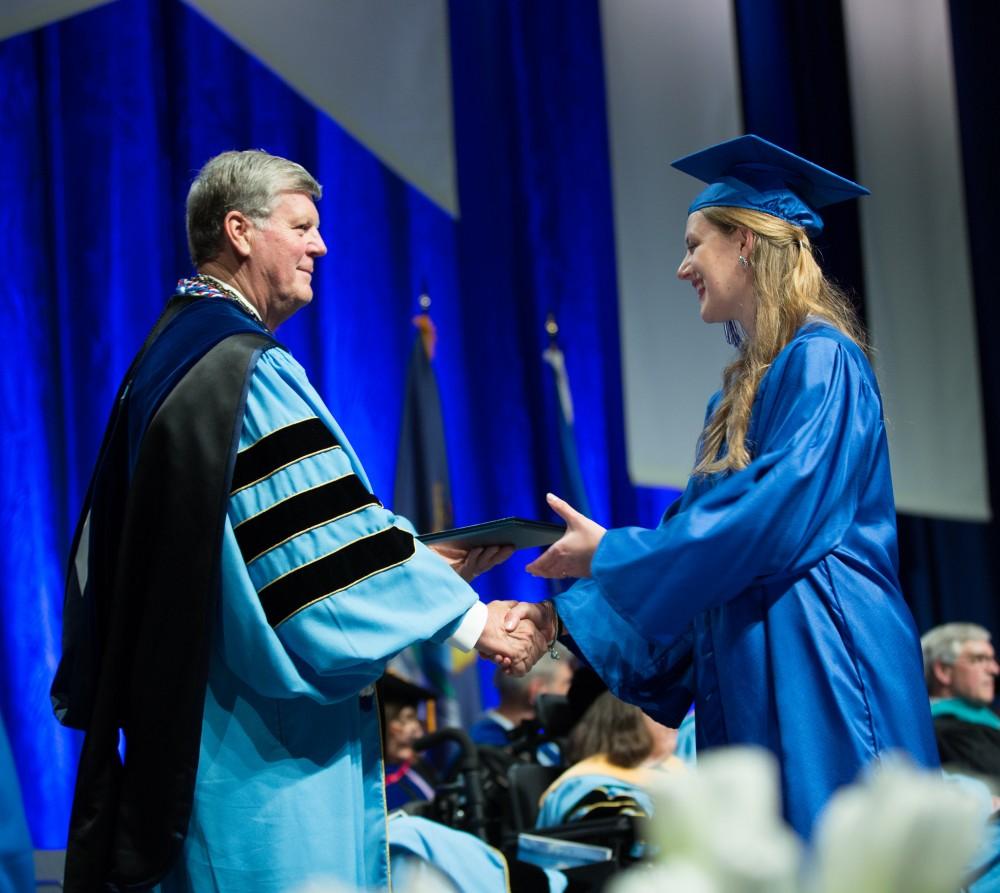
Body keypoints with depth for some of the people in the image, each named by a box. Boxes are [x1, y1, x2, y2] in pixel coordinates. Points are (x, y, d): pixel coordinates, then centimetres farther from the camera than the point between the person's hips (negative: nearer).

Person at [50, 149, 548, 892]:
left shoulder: (168, 354, 16)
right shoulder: (247, 367, -14)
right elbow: (325, 543, -18)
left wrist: (429, 561, 15)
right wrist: (468, 619, -11)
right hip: (265, 723, -10)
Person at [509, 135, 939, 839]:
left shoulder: (820, 362, -7)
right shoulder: (745, 389, 20)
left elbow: (781, 513, -18)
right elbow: (698, 536, 20)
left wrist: (610, 553, -11)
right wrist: (570, 610, 13)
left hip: (818, 670, -9)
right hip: (748, 678, 9)